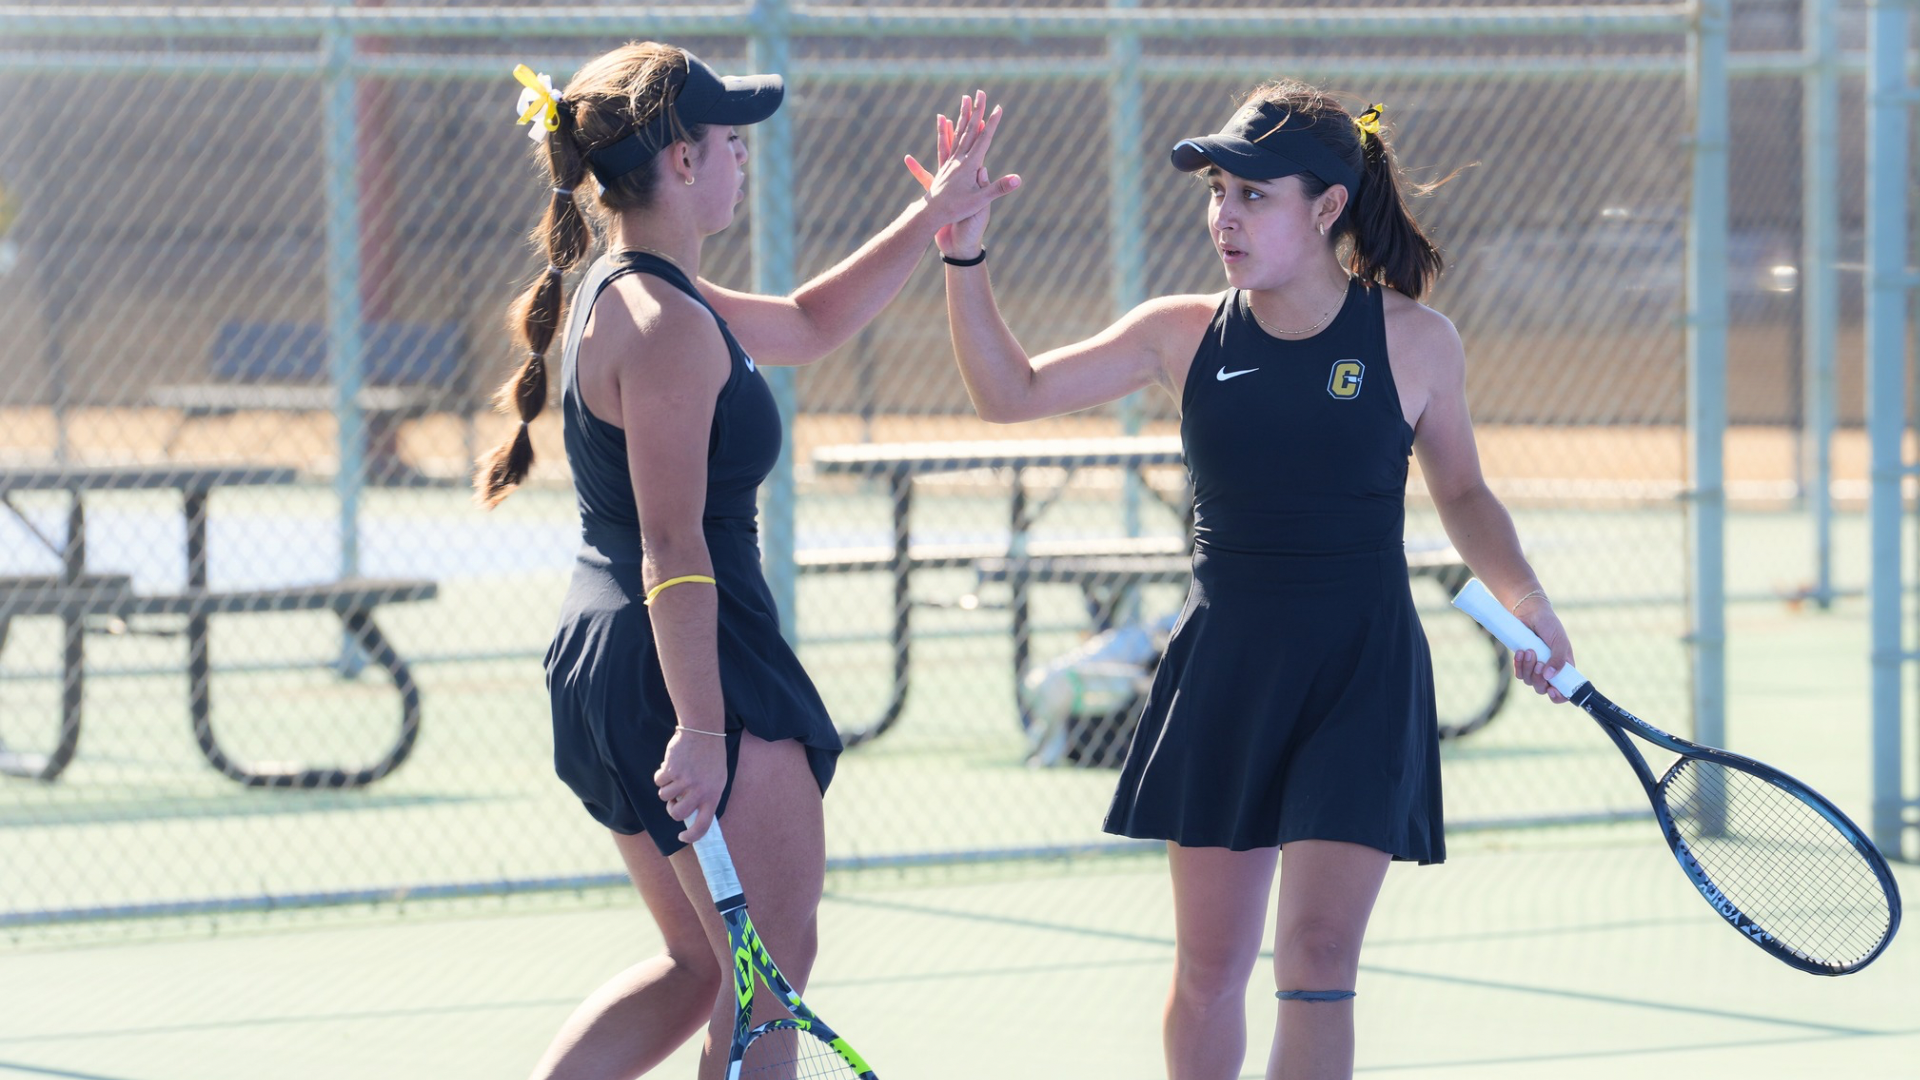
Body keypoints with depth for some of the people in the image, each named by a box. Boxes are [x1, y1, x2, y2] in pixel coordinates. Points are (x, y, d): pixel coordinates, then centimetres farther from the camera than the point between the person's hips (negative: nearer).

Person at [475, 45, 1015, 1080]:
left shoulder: (615, 294, 12)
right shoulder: (666, 325, -18)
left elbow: (811, 322, 27)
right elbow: (672, 548, -23)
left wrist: (933, 217, 23)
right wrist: (700, 726, -26)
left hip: (599, 659, 10)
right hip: (692, 674, -10)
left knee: (698, 965, 18)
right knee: (774, 969, 0)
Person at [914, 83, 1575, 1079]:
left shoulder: (1414, 341, -4)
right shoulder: (1183, 335, 1)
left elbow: (1462, 493, 10)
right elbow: (1010, 392, 5)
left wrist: (1525, 602, -5)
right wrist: (966, 257, -8)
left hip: (1362, 679, -2)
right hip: (1223, 677, 2)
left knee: (1317, 958, -8)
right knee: (1209, 965, 7)